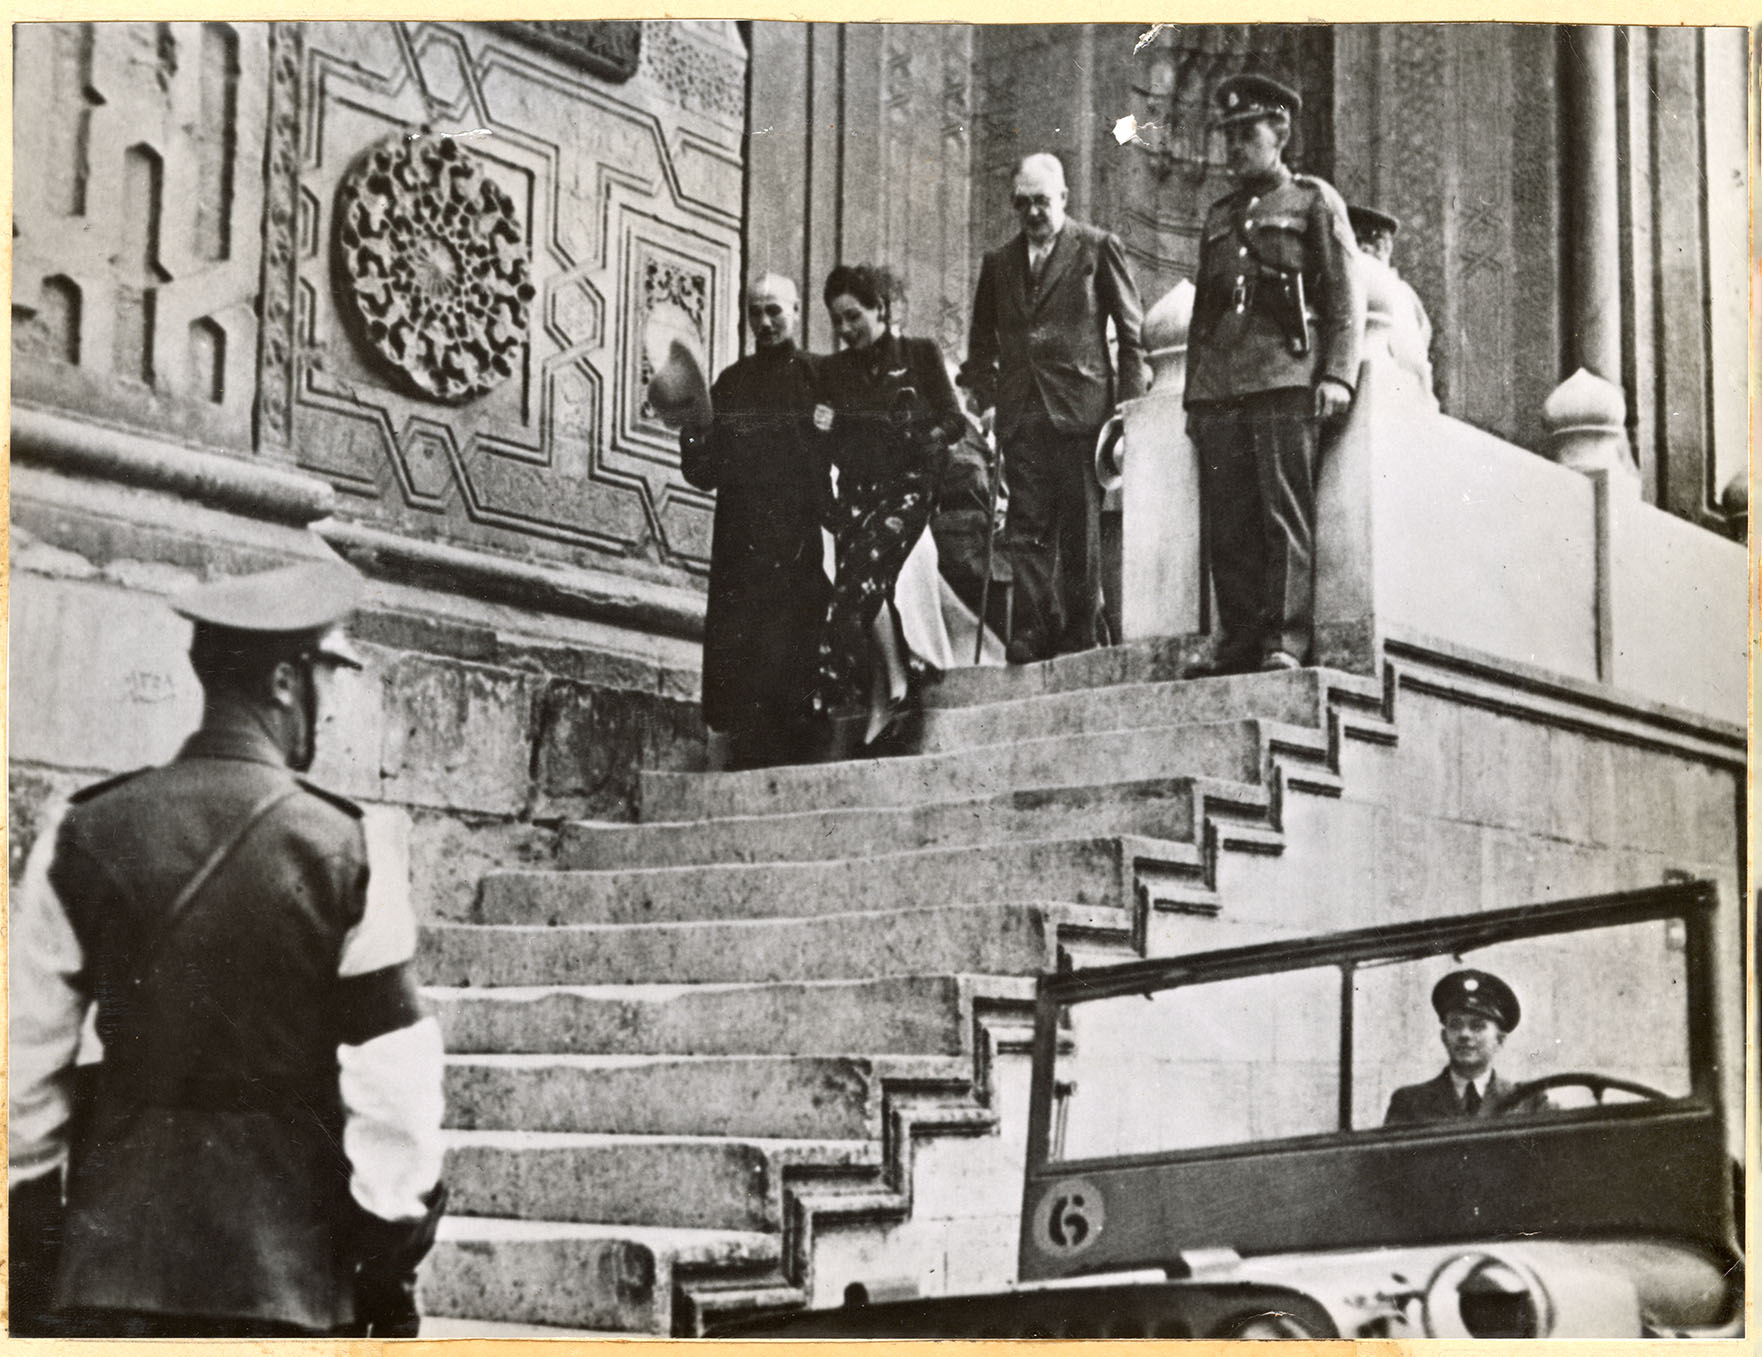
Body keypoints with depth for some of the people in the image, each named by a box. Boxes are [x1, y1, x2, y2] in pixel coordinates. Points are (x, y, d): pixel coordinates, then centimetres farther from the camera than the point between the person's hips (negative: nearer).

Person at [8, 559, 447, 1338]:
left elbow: (27, 1064, 2)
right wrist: (392, 1275, 1)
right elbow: (393, 1091, -8)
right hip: (288, 1266, -2)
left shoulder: (83, 834, 0)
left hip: (111, 1253, 2)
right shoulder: (347, 854, -7)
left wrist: (30, 1271, 10)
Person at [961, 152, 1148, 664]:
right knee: (1026, 529, -3)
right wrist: (985, 397, 9)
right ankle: (1032, 635, -3)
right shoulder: (999, 263, 17)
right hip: (1021, 414, 4)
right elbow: (981, 344, 23)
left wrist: (1128, 404, -3)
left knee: (1081, 530, -1)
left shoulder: (1098, 248, 5)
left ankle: (1080, 633, 4)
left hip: (1080, 408, -3)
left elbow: (1132, 331, 4)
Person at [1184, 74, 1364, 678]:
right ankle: (1239, 642, 1)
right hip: (1218, 387, 5)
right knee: (1227, 524, -1)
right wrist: (1192, 392, 18)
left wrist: (1337, 374, -9)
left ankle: (1286, 641, -12)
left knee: (1285, 514, -11)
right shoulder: (1219, 216, 25)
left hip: (1285, 379, -5)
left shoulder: (1314, 201, 11)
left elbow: (1346, 295, 3)